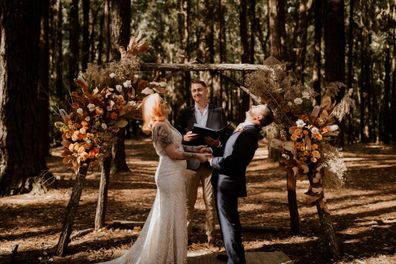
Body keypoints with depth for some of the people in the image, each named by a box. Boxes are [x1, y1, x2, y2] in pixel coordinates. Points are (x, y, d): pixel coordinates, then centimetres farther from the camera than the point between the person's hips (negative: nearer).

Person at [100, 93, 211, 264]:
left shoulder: (164, 124, 12)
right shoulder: (161, 126, -18)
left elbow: (176, 146, 16)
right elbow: (173, 153, -21)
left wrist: (196, 149, 9)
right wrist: (196, 156, -14)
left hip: (172, 174, 10)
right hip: (170, 175, -10)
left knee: (166, 216, 17)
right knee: (171, 216, 0)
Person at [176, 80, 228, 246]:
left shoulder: (219, 112, 6)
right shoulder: (185, 113, 9)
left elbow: (226, 136, 4)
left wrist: (218, 143, -15)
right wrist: (184, 137, -14)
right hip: (191, 162, 1)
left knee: (211, 202, 4)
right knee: (188, 201, 4)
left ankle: (211, 236, 14)